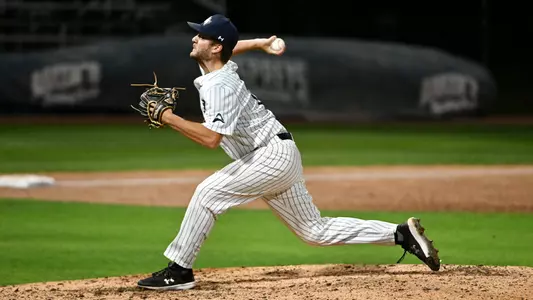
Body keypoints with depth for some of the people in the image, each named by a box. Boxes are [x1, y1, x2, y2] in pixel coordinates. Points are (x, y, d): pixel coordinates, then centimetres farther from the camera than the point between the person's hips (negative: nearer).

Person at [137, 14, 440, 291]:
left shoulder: (219, 86, -20)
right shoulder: (220, 66, 9)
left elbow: (211, 138, -32)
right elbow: (228, 49, 34)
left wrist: (170, 118, -27)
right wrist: (259, 43, 20)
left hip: (273, 154, -10)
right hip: (278, 157, 10)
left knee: (208, 193, -17)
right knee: (316, 231, 12)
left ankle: (179, 270, -13)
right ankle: (403, 234, 13)